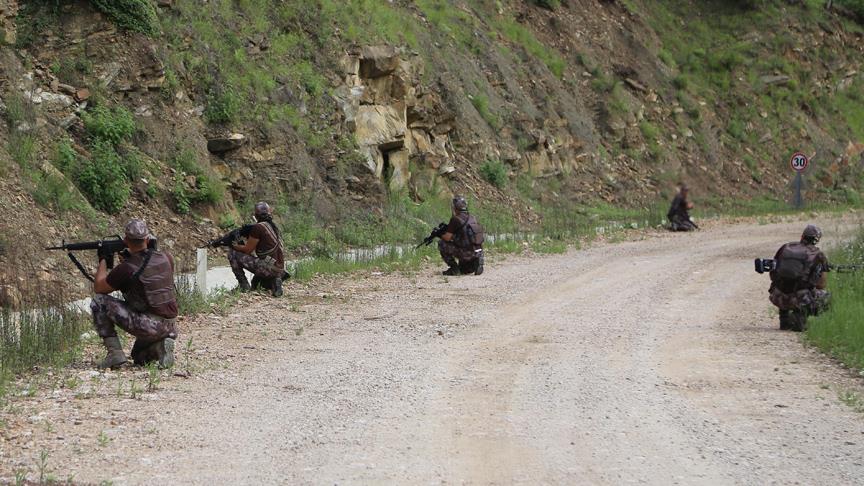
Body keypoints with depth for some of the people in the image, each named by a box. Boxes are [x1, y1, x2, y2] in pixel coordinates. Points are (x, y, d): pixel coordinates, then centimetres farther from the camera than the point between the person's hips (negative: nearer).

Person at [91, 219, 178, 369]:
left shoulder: (125, 269, -14)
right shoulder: (166, 258, 2)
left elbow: (98, 287, 3)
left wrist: (103, 261, 17)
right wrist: (129, 257, 25)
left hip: (148, 326, -6)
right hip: (171, 328, 6)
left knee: (99, 302, 1)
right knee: (140, 359, 33)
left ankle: (115, 353, -3)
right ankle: (161, 346, -1)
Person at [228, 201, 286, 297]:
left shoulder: (258, 228, -12)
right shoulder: (272, 226, 15)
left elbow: (247, 250, -4)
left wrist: (234, 246, 12)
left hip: (267, 267, -9)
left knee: (232, 254, -1)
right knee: (256, 282, 39)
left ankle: (244, 285, -1)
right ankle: (274, 282, 8)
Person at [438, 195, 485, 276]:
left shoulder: (455, 219, -11)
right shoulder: (472, 218, 14)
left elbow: (447, 238, -10)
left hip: (466, 253, -8)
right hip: (478, 253, 8)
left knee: (442, 244, 5)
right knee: (462, 270, 33)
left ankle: (454, 268, 2)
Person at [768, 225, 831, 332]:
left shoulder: (785, 248, 10)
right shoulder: (817, 255, 2)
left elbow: (773, 275, 17)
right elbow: (822, 286, 7)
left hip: (778, 299, 4)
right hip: (799, 299, -4)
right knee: (826, 296, 19)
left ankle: (785, 321, 23)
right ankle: (801, 313, -3)